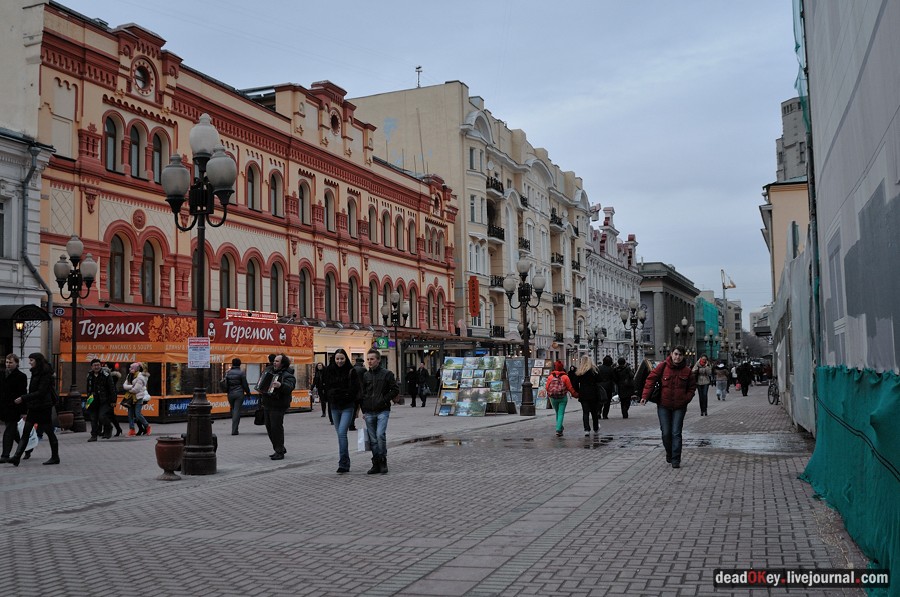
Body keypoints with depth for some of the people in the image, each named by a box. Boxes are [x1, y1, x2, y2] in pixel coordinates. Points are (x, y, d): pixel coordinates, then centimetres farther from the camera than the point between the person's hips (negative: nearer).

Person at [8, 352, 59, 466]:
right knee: (25, 433, 0)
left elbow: (41, 392, -20)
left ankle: (55, 457, 11)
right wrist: (27, 411, 16)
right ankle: (17, 458, -4)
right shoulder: (35, 373, 14)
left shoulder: (45, 374, -13)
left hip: (43, 408, -9)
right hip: (34, 408, 9)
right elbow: (32, 391, 16)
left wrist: (23, 398, -22)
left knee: (49, 432, 1)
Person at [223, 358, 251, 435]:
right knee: (237, 410, -4)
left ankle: (234, 429, 23)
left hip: (230, 394, 4)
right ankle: (234, 430, -8)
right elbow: (245, 384, -4)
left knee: (233, 410, 17)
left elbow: (225, 384, 6)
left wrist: (227, 391, 21)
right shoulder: (241, 372, -6)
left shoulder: (228, 372, 5)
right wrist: (248, 392, 8)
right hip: (239, 394, -4)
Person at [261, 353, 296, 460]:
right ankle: (280, 449, 27)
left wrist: (280, 385, -50)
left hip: (278, 406, -9)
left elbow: (289, 386, -31)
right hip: (267, 405, 9)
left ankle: (280, 452, -2)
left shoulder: (287, 375, -12)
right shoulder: (272, 371, 14)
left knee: (276, 428, -10)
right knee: (269, 428, 14)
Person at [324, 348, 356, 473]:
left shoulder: (351, 371, -6)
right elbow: (327, 387, 12)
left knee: (342, 432, -16)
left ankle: (343, 464, -15)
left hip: (348, 407, -5)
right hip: (335, 407, 5)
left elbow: (354, 390, -9)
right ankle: (346, 463, 19)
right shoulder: (329, 371, 7)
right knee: (340, 433, 10)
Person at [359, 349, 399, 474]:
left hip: (382, 411, -4)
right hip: (369, 412, 4)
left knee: (380, 435, -18)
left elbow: (395, 390, 0)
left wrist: (384, 400, -10)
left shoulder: (386, 374, -2)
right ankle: (376, 464, 14)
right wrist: (363, 410, 11)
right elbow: (361, 394, 17)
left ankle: (383, 461, -2)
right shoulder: (365, 375, 10)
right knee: (373, 439, 6)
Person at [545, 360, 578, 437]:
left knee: (557, 413, 20)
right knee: (561, 414, 0)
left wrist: (550, 394, 20)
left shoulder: (550, 376, -3)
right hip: (563, 398, -2)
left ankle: (560, 428, 30)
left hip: (553, 398, 2)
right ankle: (558, 430, -11)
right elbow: (570, 388, -5)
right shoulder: (565, 377, -8)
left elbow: (547, 387, 0)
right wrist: (575, 394, 10)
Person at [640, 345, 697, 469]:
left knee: (676, 433, -3)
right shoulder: (663, 366, -6)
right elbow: (651, 379, -4)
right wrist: (645, 396, -13)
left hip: (679, 406, 0)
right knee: (666, 433, 3)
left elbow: (692, 387, 11)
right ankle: (669, 453, 29)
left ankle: (676, 460, 2)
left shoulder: (687, 371, -1)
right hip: (664, 405, 0)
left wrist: (686, 398, -3)